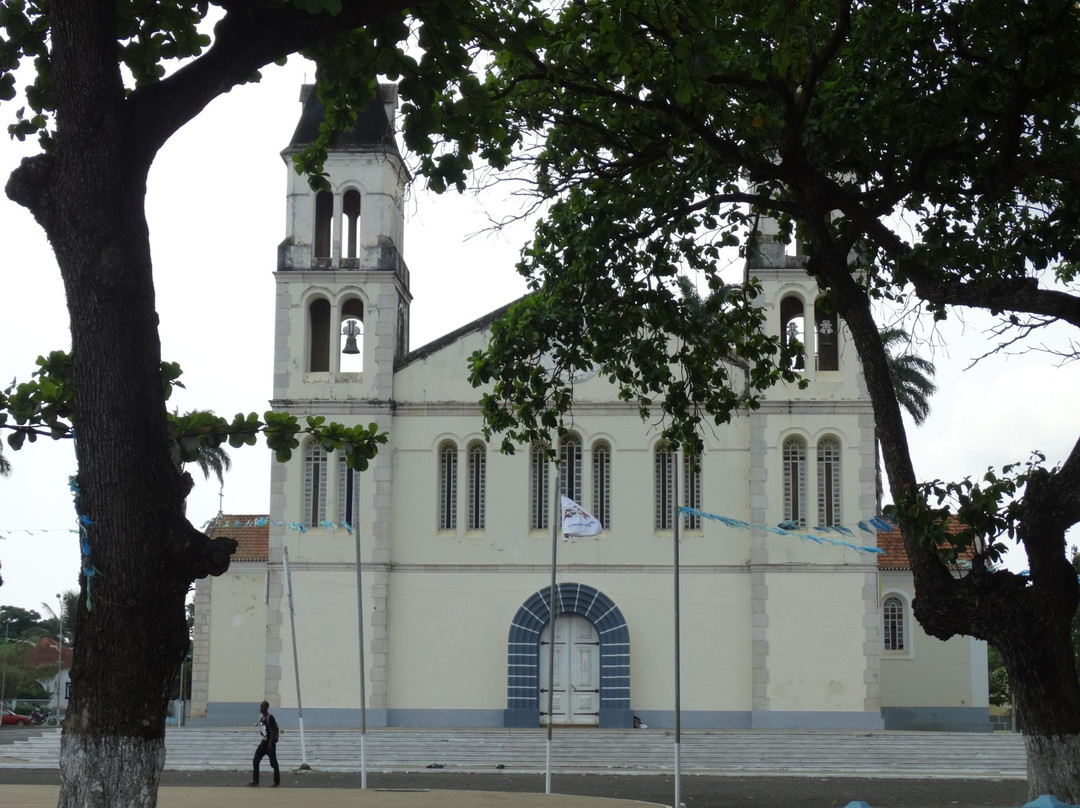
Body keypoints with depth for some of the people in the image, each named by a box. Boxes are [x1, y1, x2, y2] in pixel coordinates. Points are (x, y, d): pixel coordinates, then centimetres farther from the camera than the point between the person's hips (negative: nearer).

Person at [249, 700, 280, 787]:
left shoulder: (270, 717, -15)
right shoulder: (261, 717, 11)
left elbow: (273, 731, -18)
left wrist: (270, 743, -21)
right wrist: (262, 740, 18)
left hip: (270, 742, -8)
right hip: (264, 742, 8)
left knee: (273, 763, 0)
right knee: (255, 761, 0)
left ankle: (277, 782, 10)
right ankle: (255, 781, 2)